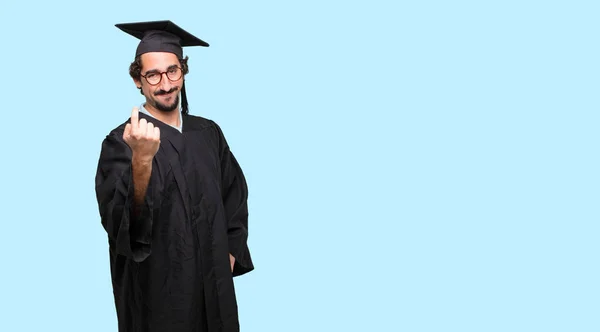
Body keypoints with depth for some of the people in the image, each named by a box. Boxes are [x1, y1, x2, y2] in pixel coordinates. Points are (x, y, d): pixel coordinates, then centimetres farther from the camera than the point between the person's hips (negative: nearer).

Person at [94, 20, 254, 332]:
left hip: (214, 287, 5)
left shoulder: (208, 132, 4)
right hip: (158, 294, -4)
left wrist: (230, 252, 5)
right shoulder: (122, 142, -12)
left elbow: (235, 194, 15)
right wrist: (141, 159, -40)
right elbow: (121, 221, -25)